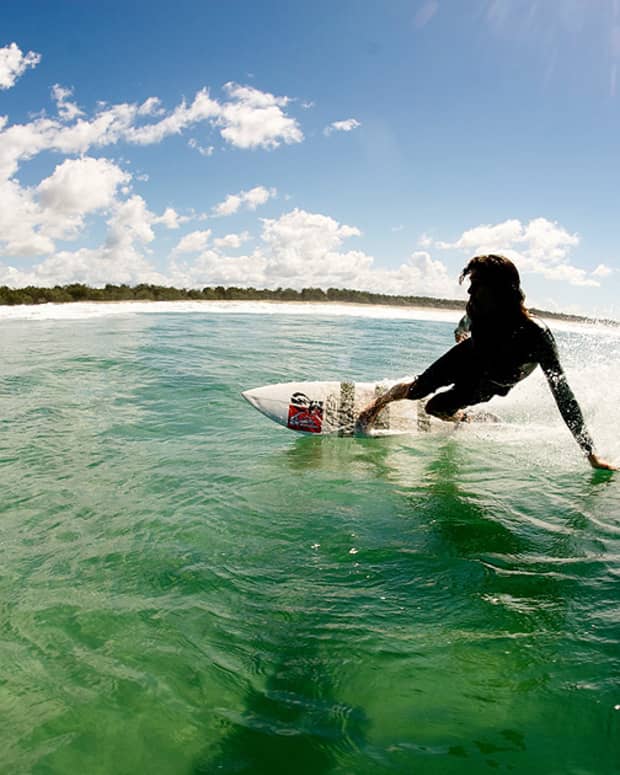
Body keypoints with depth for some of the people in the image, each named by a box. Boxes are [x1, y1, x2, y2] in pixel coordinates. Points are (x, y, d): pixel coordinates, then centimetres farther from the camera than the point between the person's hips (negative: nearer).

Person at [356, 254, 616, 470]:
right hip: (466, 359, 2)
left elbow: (563, 394, -41)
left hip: (489, 386, -2)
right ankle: (379, 402, 34)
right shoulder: (477, 311, -32)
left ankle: (461, 417, 37)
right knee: (416, 390, -2)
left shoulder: (536, 335, -44)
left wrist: (590, 453, -41)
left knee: (435, 407, -1)